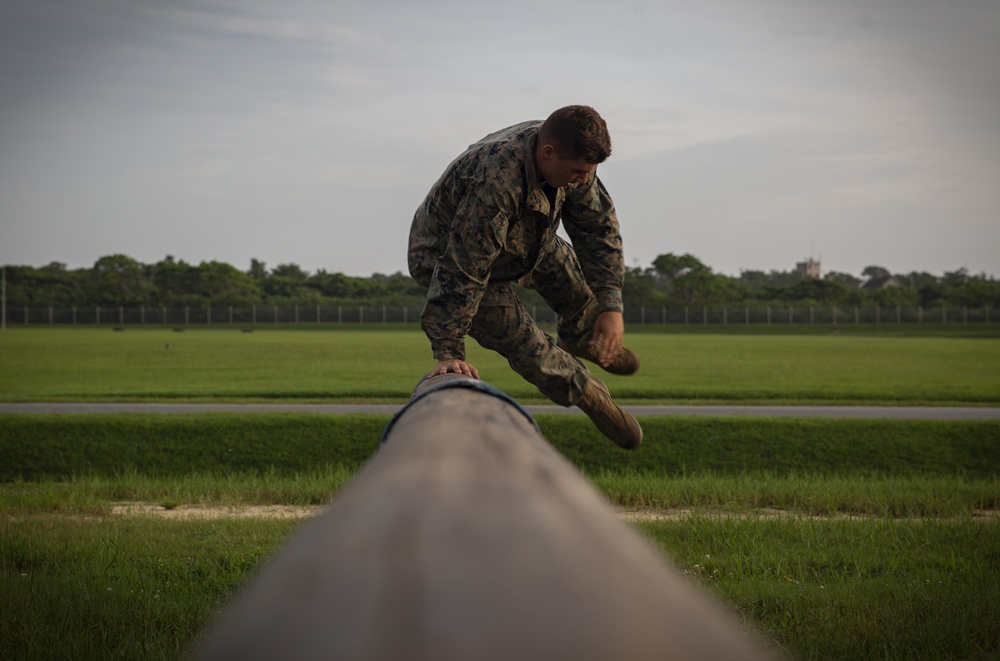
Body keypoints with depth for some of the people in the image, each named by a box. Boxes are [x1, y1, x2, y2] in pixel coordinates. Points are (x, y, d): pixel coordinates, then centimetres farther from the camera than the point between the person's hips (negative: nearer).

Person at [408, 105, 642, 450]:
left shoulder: (569, 159, -22)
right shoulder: (495, 183, -47)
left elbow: (599, 225, -13)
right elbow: (463, 271, -45)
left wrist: (611, 306, -18)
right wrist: (449, 352, -42)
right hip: (445, 255, -7)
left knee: (575, 277, 16)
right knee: (521, 340, -9)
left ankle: (583, 340, 49)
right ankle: (587, 393, 17)